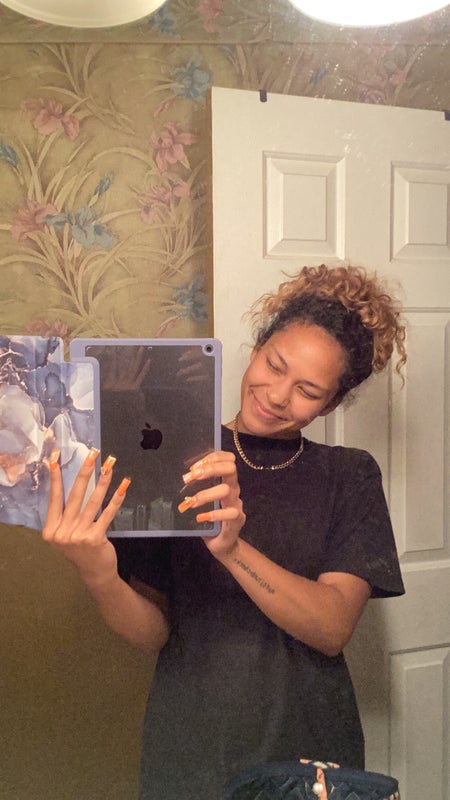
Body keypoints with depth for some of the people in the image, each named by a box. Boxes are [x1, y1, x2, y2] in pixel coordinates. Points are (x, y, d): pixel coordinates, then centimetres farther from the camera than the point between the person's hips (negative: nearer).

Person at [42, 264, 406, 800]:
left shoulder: (349, 476, -6)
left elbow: (333, 629, -17)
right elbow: (153, 633, -8)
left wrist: (231, 546, -31)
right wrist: (98, 575, -29)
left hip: (308, 743, 0)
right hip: (190, 749, 0)